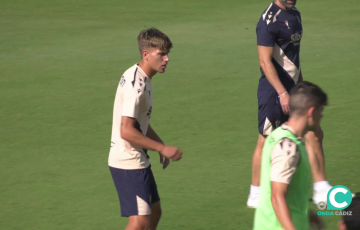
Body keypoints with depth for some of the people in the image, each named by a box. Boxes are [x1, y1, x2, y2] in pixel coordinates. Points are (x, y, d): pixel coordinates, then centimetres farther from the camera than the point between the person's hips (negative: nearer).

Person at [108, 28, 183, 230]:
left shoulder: (143, 79, 9)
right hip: (128, 163, -10)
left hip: (138, 160, 10)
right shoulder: (135, 86, -22)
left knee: (154, 212, 19)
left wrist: (161, 146, 11)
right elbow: (126, 131, -27)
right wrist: (162, 148, -22)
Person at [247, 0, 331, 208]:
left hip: (292, 89, 9)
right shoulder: (269, 19, -16)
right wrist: (282, 93, -23)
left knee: (314, 135, 6)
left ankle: (321, 191, 12)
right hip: (273, 91, -9)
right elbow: (265, 61, -20)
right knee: (266, 141, 0)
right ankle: (256, 195, 11)